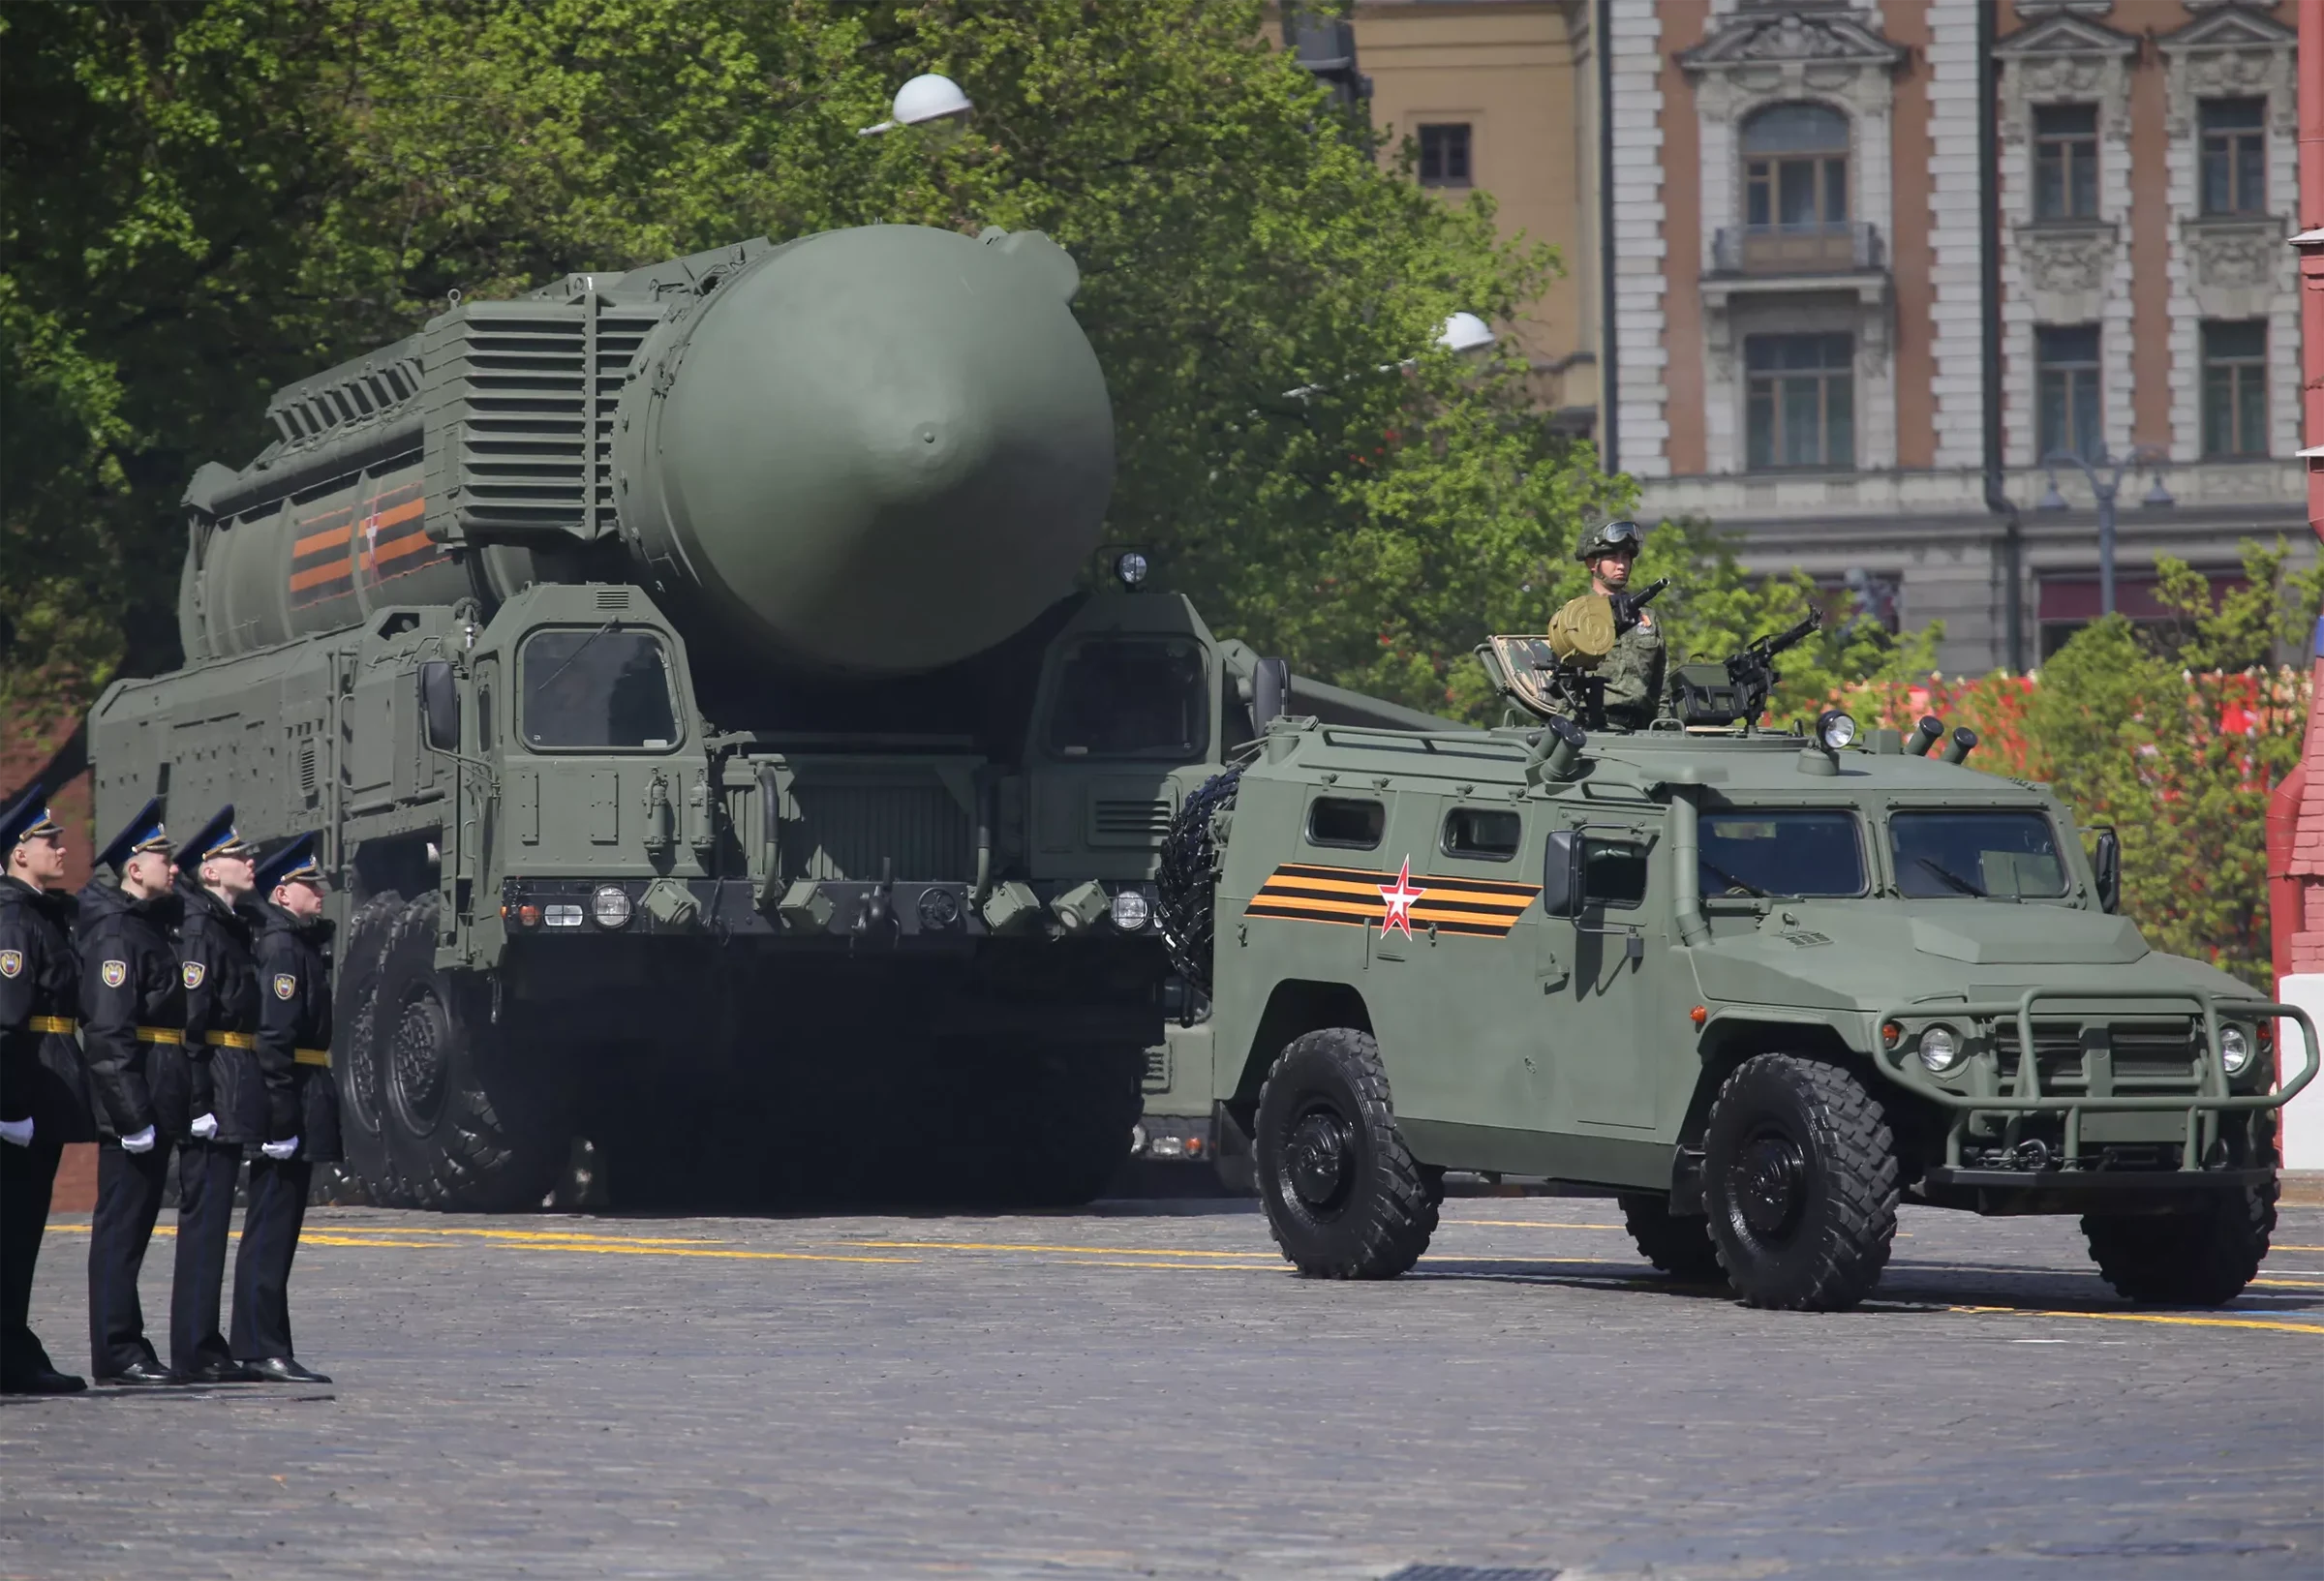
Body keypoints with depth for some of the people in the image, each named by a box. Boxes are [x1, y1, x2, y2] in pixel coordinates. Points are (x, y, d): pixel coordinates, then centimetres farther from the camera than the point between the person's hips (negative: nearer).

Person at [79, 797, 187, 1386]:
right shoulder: (115, 933, -12)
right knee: (121, 1224, -7)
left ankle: (126, 1347, 17)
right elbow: (108, 1032, -20)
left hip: (157, 1107, 10)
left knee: (135, 1222, 12)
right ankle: (118, 1353, -5)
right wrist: (133, 1112, -23)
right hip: (132, 1103, -10)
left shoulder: (154, 928, 19)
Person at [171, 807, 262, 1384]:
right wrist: (198, 1103, -22)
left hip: (232, 1095, 10)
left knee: (209, 1217, 12)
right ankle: (195, 1352, -7)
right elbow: (188, 1019, -18)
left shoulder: (231, 926, 18)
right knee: (204, 1215, -8)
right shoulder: (197, 928, -12)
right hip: (213, 1094, -10)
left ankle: (203, 1347, 17)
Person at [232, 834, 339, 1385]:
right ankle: (263, 1349, -8)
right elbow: (273, 1036, -20)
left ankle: (264, 1347, 16)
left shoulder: (304, 943, 18)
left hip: (304, 1103, 10)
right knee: (272, 1225, -8)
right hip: (288, 1100, -10)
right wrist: (283, 1118, -23)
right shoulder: (281, 948, -13)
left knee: (278, 1227, 12)